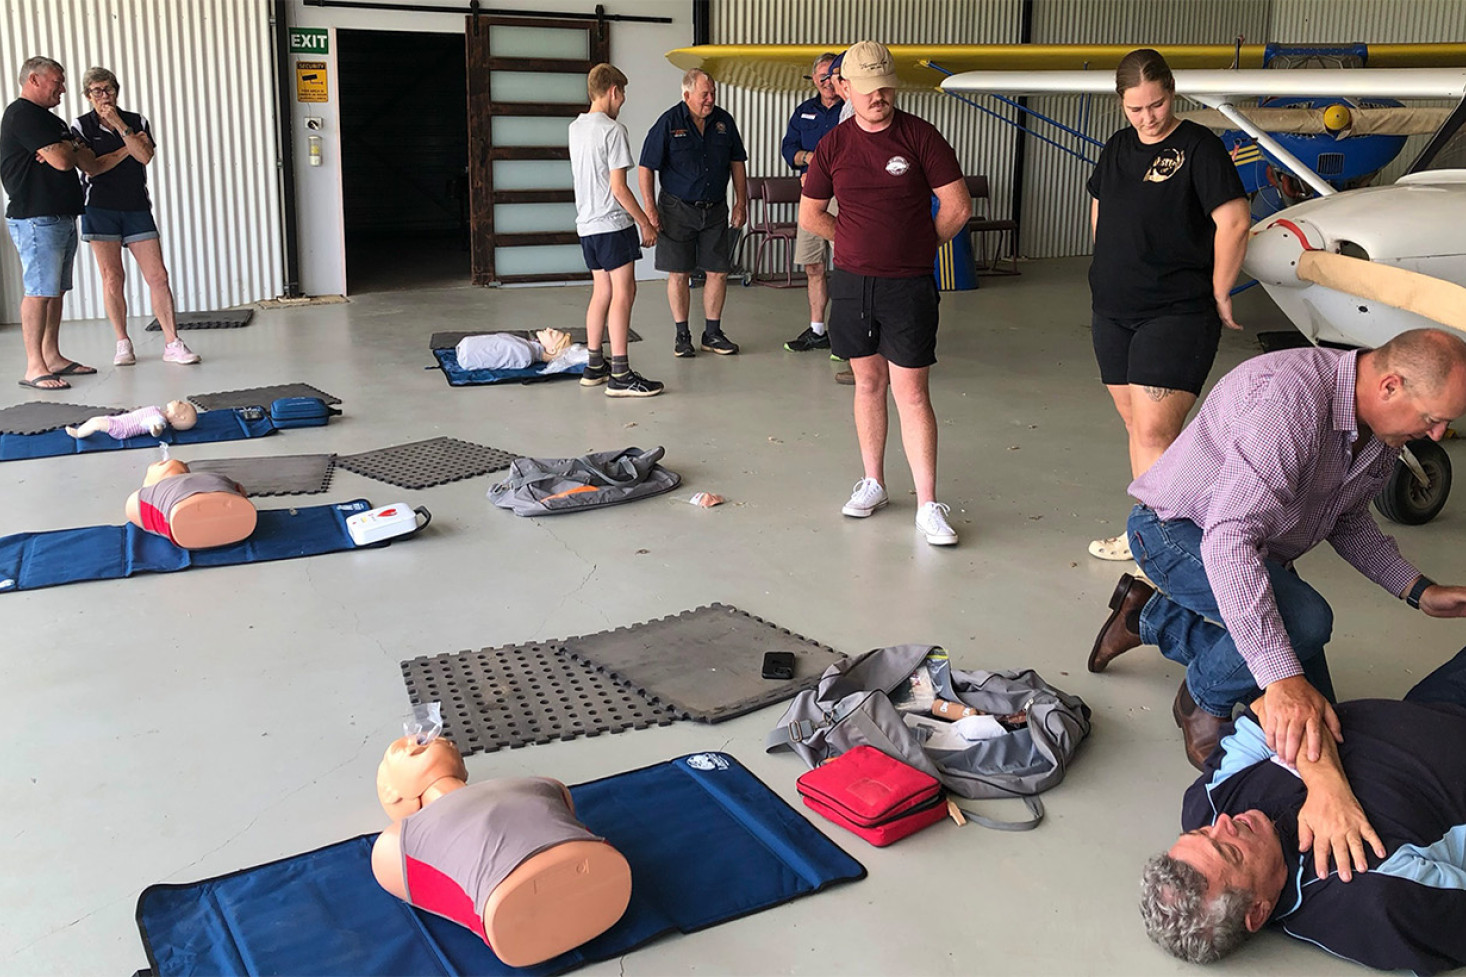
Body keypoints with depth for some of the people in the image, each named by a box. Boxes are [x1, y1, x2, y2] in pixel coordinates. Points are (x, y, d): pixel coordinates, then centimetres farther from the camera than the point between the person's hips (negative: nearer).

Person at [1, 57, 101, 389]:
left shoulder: (51, 121, 22)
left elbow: (90, 163, 12)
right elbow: (63, 161, -17)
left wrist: (67, 149, -7)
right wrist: (70, 149, 5)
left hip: (62, 218, 10)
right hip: (36, 220, -10)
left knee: (56, 290, 10)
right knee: (40, 291, -11)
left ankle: (52, 356, 16)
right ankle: (34, 368, -11)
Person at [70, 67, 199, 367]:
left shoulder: (136, 122, 9)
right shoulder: (81, 126, 4)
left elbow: (145, 156, -8)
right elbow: (91, 168, -8)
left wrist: (119, 125, -13)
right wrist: (126, 149, -5)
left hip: (136, 208, 2)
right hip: (100, 208, -2)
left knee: (158, 275, -5)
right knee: (112, 277, -1)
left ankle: (172, 343, -3)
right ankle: (123, 345, 8)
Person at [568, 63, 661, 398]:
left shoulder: (576, 128, 12)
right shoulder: (613, 130, -13)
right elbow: (619, 187, -15)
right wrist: (645, 222, -9)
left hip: (586, 224, 9)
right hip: (613, 223, -9)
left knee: (602, 291, 14)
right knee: (623, 291, -8)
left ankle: (594, 366, 19)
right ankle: (620, 375, -10)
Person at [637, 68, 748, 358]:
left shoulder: (724, 121, 4)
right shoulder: (669, 123, -7)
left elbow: (737, 163, 14)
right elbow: (646, 168, -6)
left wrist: (741, 202, 9)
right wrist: (650, 209, -12)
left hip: (715, 209, 4)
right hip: (678, 209, -4)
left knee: (719, 271, 4)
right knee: (679, 273, 1)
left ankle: (712, 333, 16)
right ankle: (682, 335, 12)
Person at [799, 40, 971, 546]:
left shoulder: (920, 136, -5)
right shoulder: (833, 145, 3)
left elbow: (958, 206, -3)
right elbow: (810, 215, 14)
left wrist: (921, 246, 5)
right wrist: (857, 240, 10)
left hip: (908, 286, -3)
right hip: (852, 282, 3)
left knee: (911, 393, -5)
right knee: (868, 382, 14)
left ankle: (927, 505, 0)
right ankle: (873, 482, 28)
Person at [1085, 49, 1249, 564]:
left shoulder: (1199, 147, -9)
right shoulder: (1117, 148, 11)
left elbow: (1234, 222, -14)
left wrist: (1218, 295, -10)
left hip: (1176, 314, -7)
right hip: (1113, 312, 7)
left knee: (1154, 433, -12)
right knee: (1137, 427, 12)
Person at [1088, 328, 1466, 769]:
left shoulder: (1384, 431, -7)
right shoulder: (1289, 399, -36)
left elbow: (1347, 521, 12)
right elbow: (1228, 539, -45)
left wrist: (1420, 592, -3)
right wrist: (1281, 678, -50)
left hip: (1260, 549, 9)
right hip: (1179, 530, -9)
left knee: (1313, 710, 10)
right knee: (1304, 618, -34)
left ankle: (1154, 618, 24)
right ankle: (1203, 702, -3)